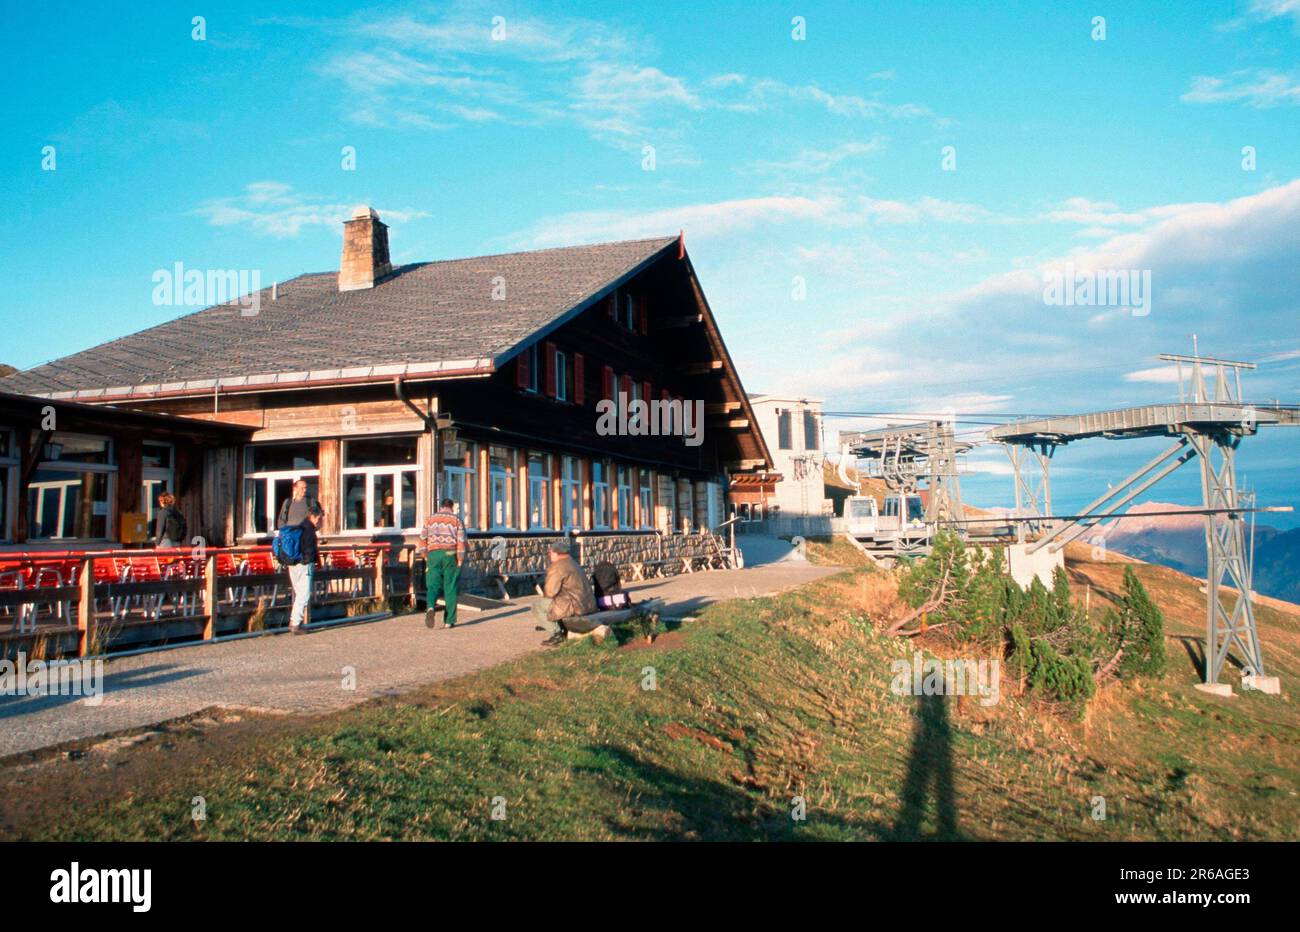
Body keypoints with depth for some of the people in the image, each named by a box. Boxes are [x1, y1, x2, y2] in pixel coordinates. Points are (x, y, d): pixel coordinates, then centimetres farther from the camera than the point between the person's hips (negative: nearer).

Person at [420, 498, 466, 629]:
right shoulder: (457, 520, 5)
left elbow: (422, 539, 4)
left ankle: (431, 607, -27)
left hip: (433, 555, 1)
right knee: (450, 589, 5)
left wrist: (426, 557, 12)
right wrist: (460, 561, -3)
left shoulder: (430, 519, 10)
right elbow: (461, 541, -5)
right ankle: (449, 621, 7)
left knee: (433, 585, 3)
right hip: (450, 555, -1)